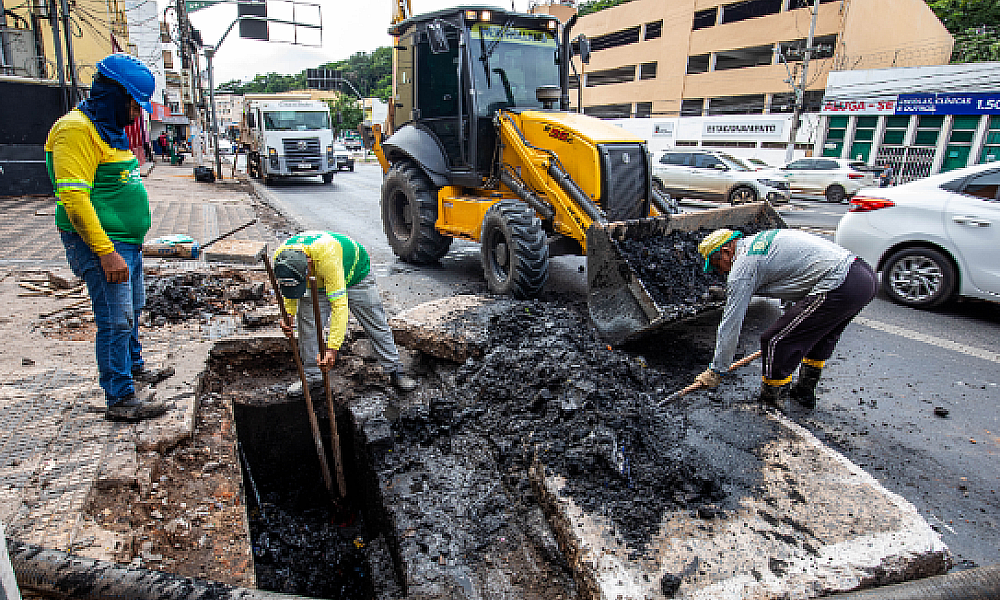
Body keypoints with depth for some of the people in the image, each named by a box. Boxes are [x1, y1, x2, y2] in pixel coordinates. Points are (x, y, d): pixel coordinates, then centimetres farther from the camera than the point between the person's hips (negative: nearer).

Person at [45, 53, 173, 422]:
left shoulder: (110, 129, 16)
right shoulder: (76, 129, -15)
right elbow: (73, 197, -23)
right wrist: (106, 252, -26)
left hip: (126, 242, 10)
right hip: (101, 244, -10)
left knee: (131, 310, 22)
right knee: (116, 320, -6)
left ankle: (134, 367, 40)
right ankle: (121, 399, 3)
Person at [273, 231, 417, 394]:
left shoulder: (327, 256, -48)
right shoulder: (280, 257, -28)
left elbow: (339, 304, -48)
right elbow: (289, 289, -4)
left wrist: (332, 349, -50)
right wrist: (289, 314, -19)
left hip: (355, 272, -5)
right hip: (319, 282, 5)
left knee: (376, 324, 1)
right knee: (306, 322, -6)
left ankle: (395, 370, 15)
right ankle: (311, 374, 12)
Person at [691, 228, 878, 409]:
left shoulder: (743, 266, -5)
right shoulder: (759, 241, 22)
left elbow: (731, 324, -3)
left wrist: (716, 370, 7)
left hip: (841, 288, -10)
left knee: (776, 341, -2)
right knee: (821, 335, 30)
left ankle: (771, 398, 16)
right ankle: (805, 391, 44)